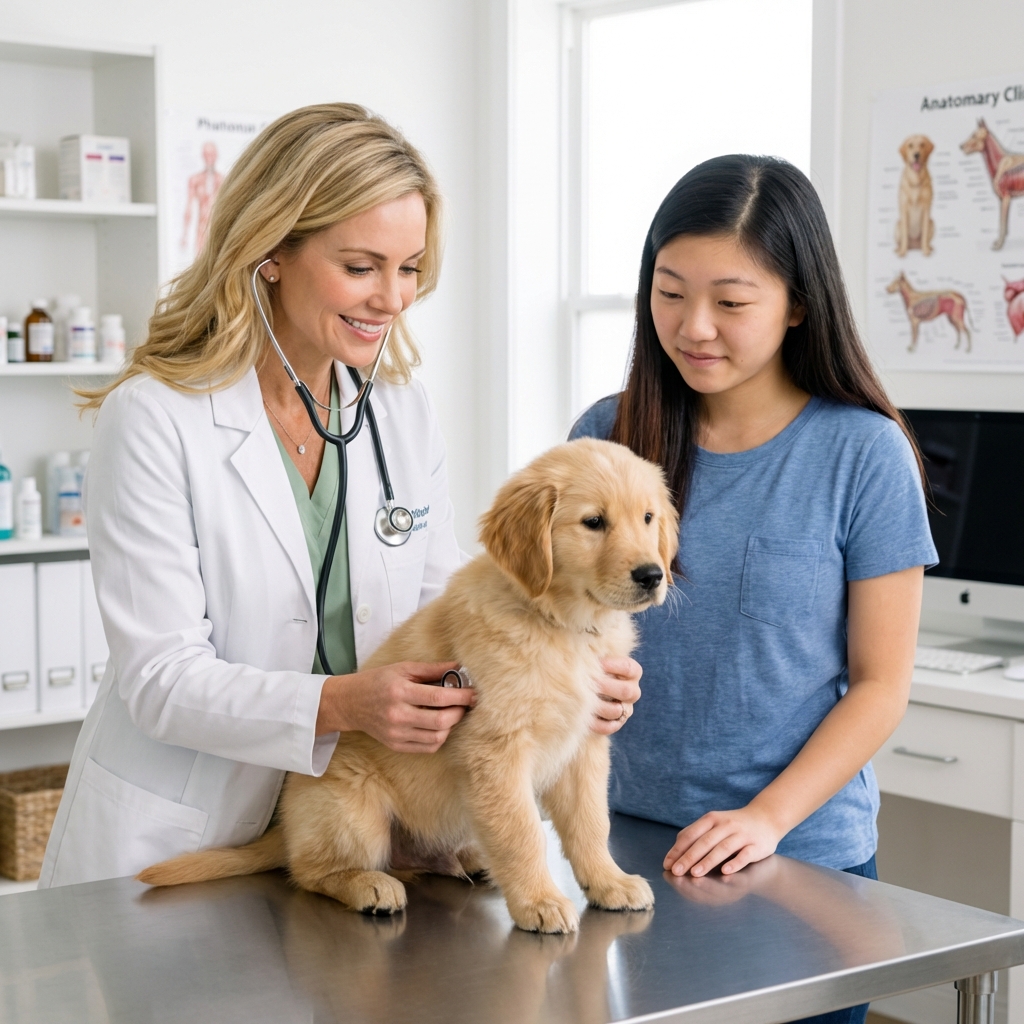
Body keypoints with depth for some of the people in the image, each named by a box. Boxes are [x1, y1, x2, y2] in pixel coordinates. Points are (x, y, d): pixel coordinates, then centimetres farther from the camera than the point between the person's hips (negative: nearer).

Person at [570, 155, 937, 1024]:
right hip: (629, 841, 3)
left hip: (805, 853, -2)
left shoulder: (862, 454, -8)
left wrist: (767, 818, -15)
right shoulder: (608, 435, 1)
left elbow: (880, 685, -5)